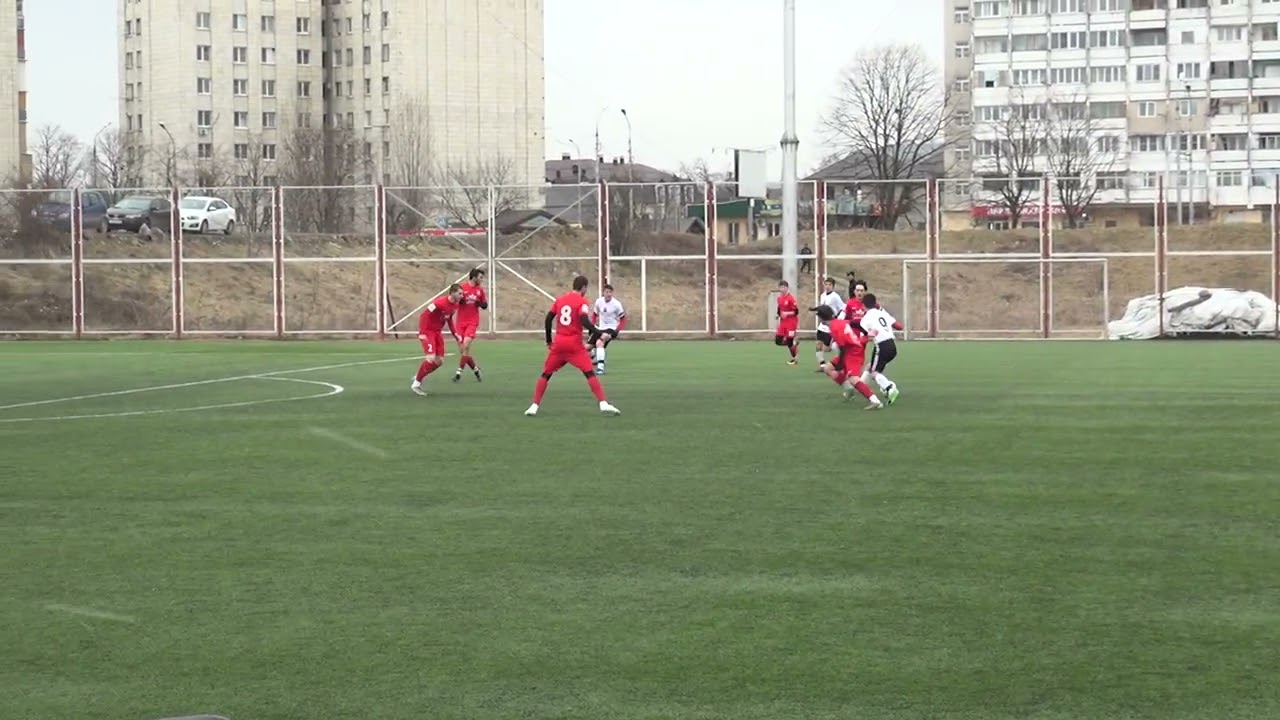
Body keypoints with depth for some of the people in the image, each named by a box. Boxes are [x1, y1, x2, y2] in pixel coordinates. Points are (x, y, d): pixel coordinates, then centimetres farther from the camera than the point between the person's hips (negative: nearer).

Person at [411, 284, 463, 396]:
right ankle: (416, 384, -4)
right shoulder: (440, 303, -24)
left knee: (440, 361, 3)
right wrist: (422, 333, -29)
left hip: (438, 332, 8)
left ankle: (419, 377, 21)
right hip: (428, 331, -8)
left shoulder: (455, 305, 1)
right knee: (431, 358, -18)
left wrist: (455, 334, 12)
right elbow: (424, 315, -23)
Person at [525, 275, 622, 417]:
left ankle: (534, 406, 7)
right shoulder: (582, 301, -3)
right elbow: (585, 322, -17)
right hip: (574, 344, -4)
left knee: (546, 374, 14)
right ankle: (604, 404, -16)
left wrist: (549, 340, 21)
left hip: (558, 343, 4)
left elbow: (548, 319, 12)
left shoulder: (560, 299, 13)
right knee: (590, 373, -5)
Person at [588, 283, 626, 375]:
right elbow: (595, 314, 13)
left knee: (599, 342, -32)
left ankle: (600, 367, -34)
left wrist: (616, 332, -21)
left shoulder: (616, 304, -17)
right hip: (600, 328, 5)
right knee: (588, 347, 5)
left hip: (611, 328, -5)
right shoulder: (599, 301, -6)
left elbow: (623, 320, -9)